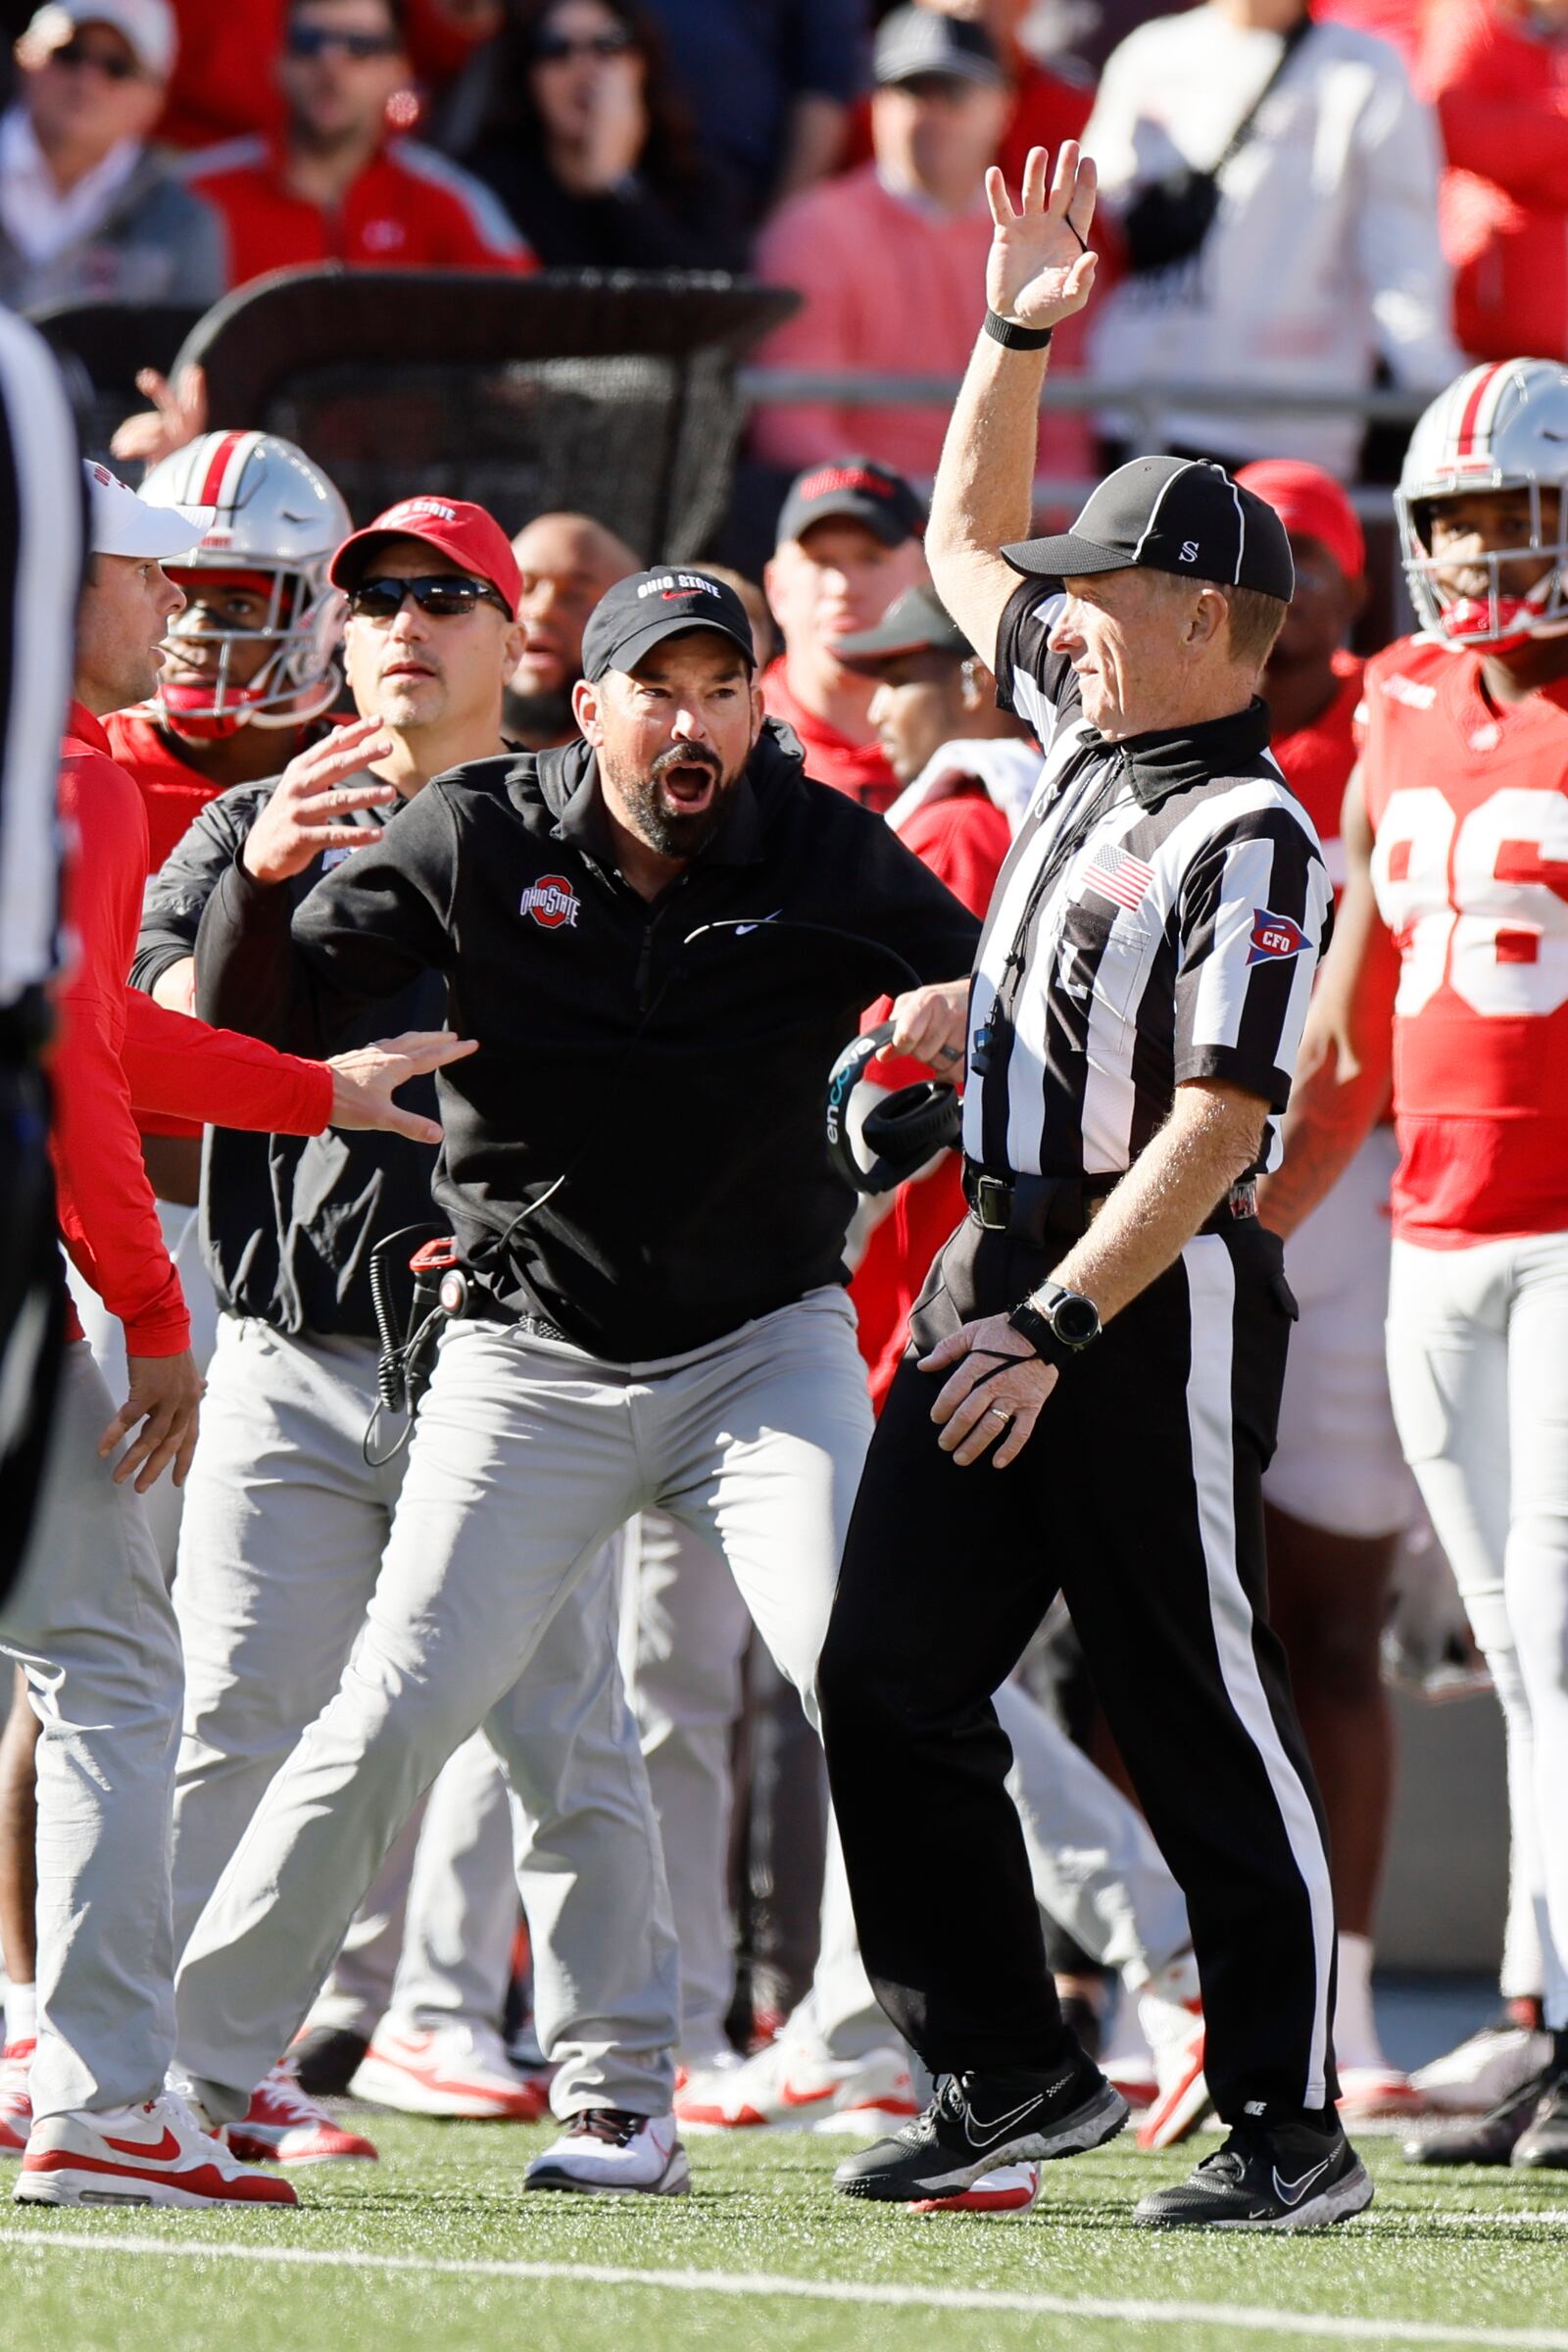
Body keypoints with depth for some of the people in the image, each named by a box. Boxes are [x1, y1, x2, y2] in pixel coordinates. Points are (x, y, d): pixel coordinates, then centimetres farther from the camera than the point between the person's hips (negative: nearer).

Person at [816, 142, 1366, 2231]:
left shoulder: (1251, 841, -13)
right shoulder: (1085, 722, 13)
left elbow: (1219, 1123, -19)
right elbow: (964, 539, 30)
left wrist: (1053, 1332, -22)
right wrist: (1018, 337, 20)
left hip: (1154, 1302, -9)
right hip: (995, 1272, 9)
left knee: (1203, 1721, -5)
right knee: (889, 1682, 5)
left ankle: (1289, 2126, 1)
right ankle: (1011, 2074, 13)